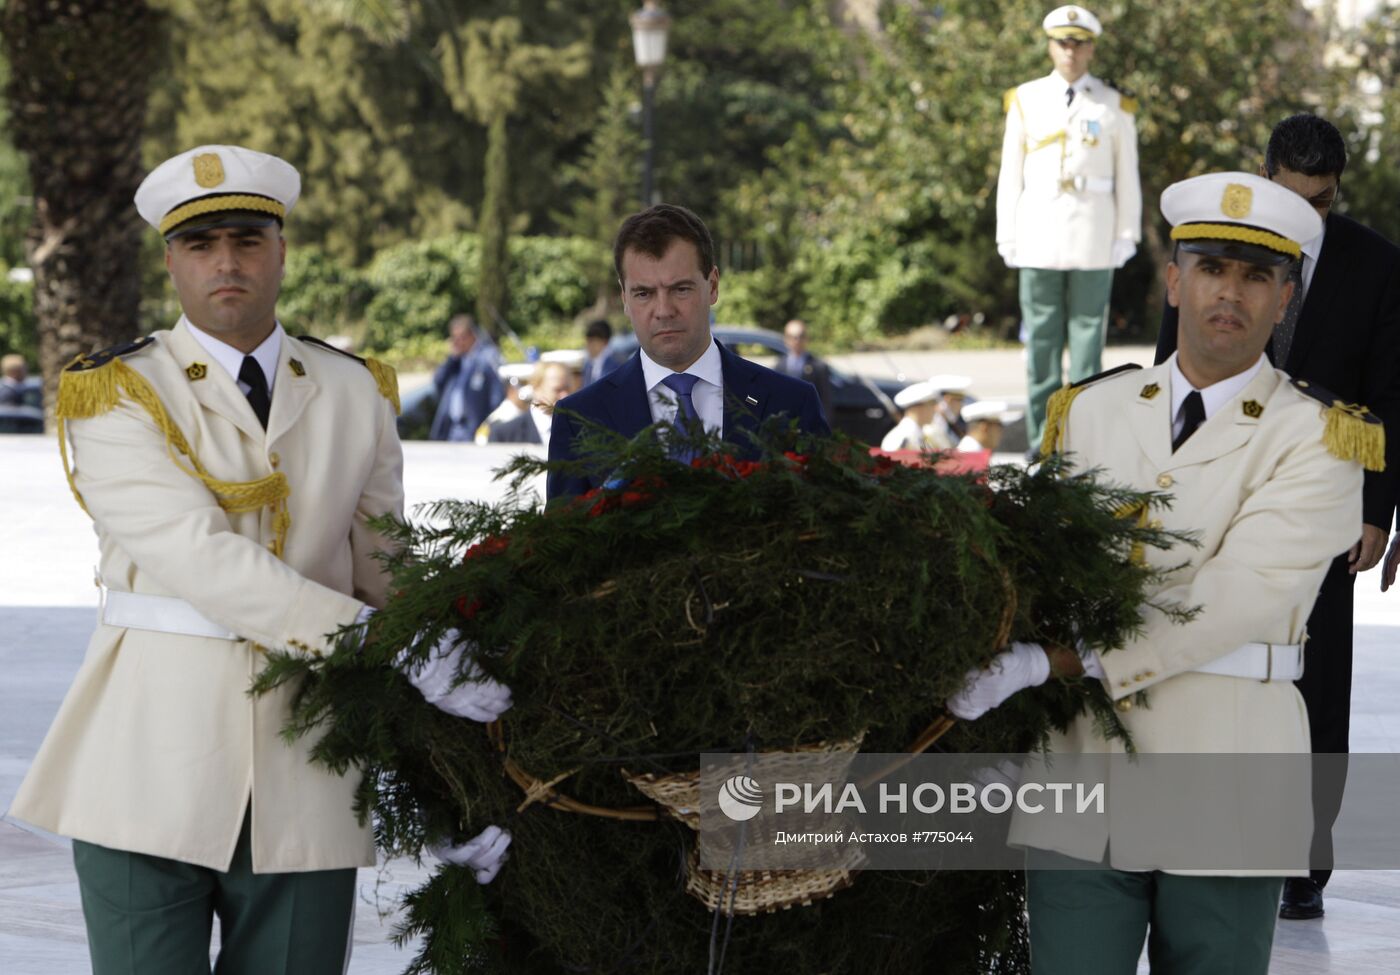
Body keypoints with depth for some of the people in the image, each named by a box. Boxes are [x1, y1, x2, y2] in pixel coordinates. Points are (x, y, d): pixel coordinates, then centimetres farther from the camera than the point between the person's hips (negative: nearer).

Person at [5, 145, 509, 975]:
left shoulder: (357, 394, 11)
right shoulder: (114, 397, -2)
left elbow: (390, 581, 9)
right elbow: (202, 559, -15)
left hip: (305, 784, 3)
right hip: (153, 771, -3)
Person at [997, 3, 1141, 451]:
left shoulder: (1114, 107, 6)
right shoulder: (1026, 101, 8)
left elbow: (1127, 177, 7)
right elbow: (1010, 174, 9)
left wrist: (1127, 235, 0)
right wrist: (1007, 237, 4)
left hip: (1094, 241, -1)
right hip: (1039, 239, 1)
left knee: (1088, 335, -3)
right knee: (1041, 341, 0)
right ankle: (1042, 445, 4)